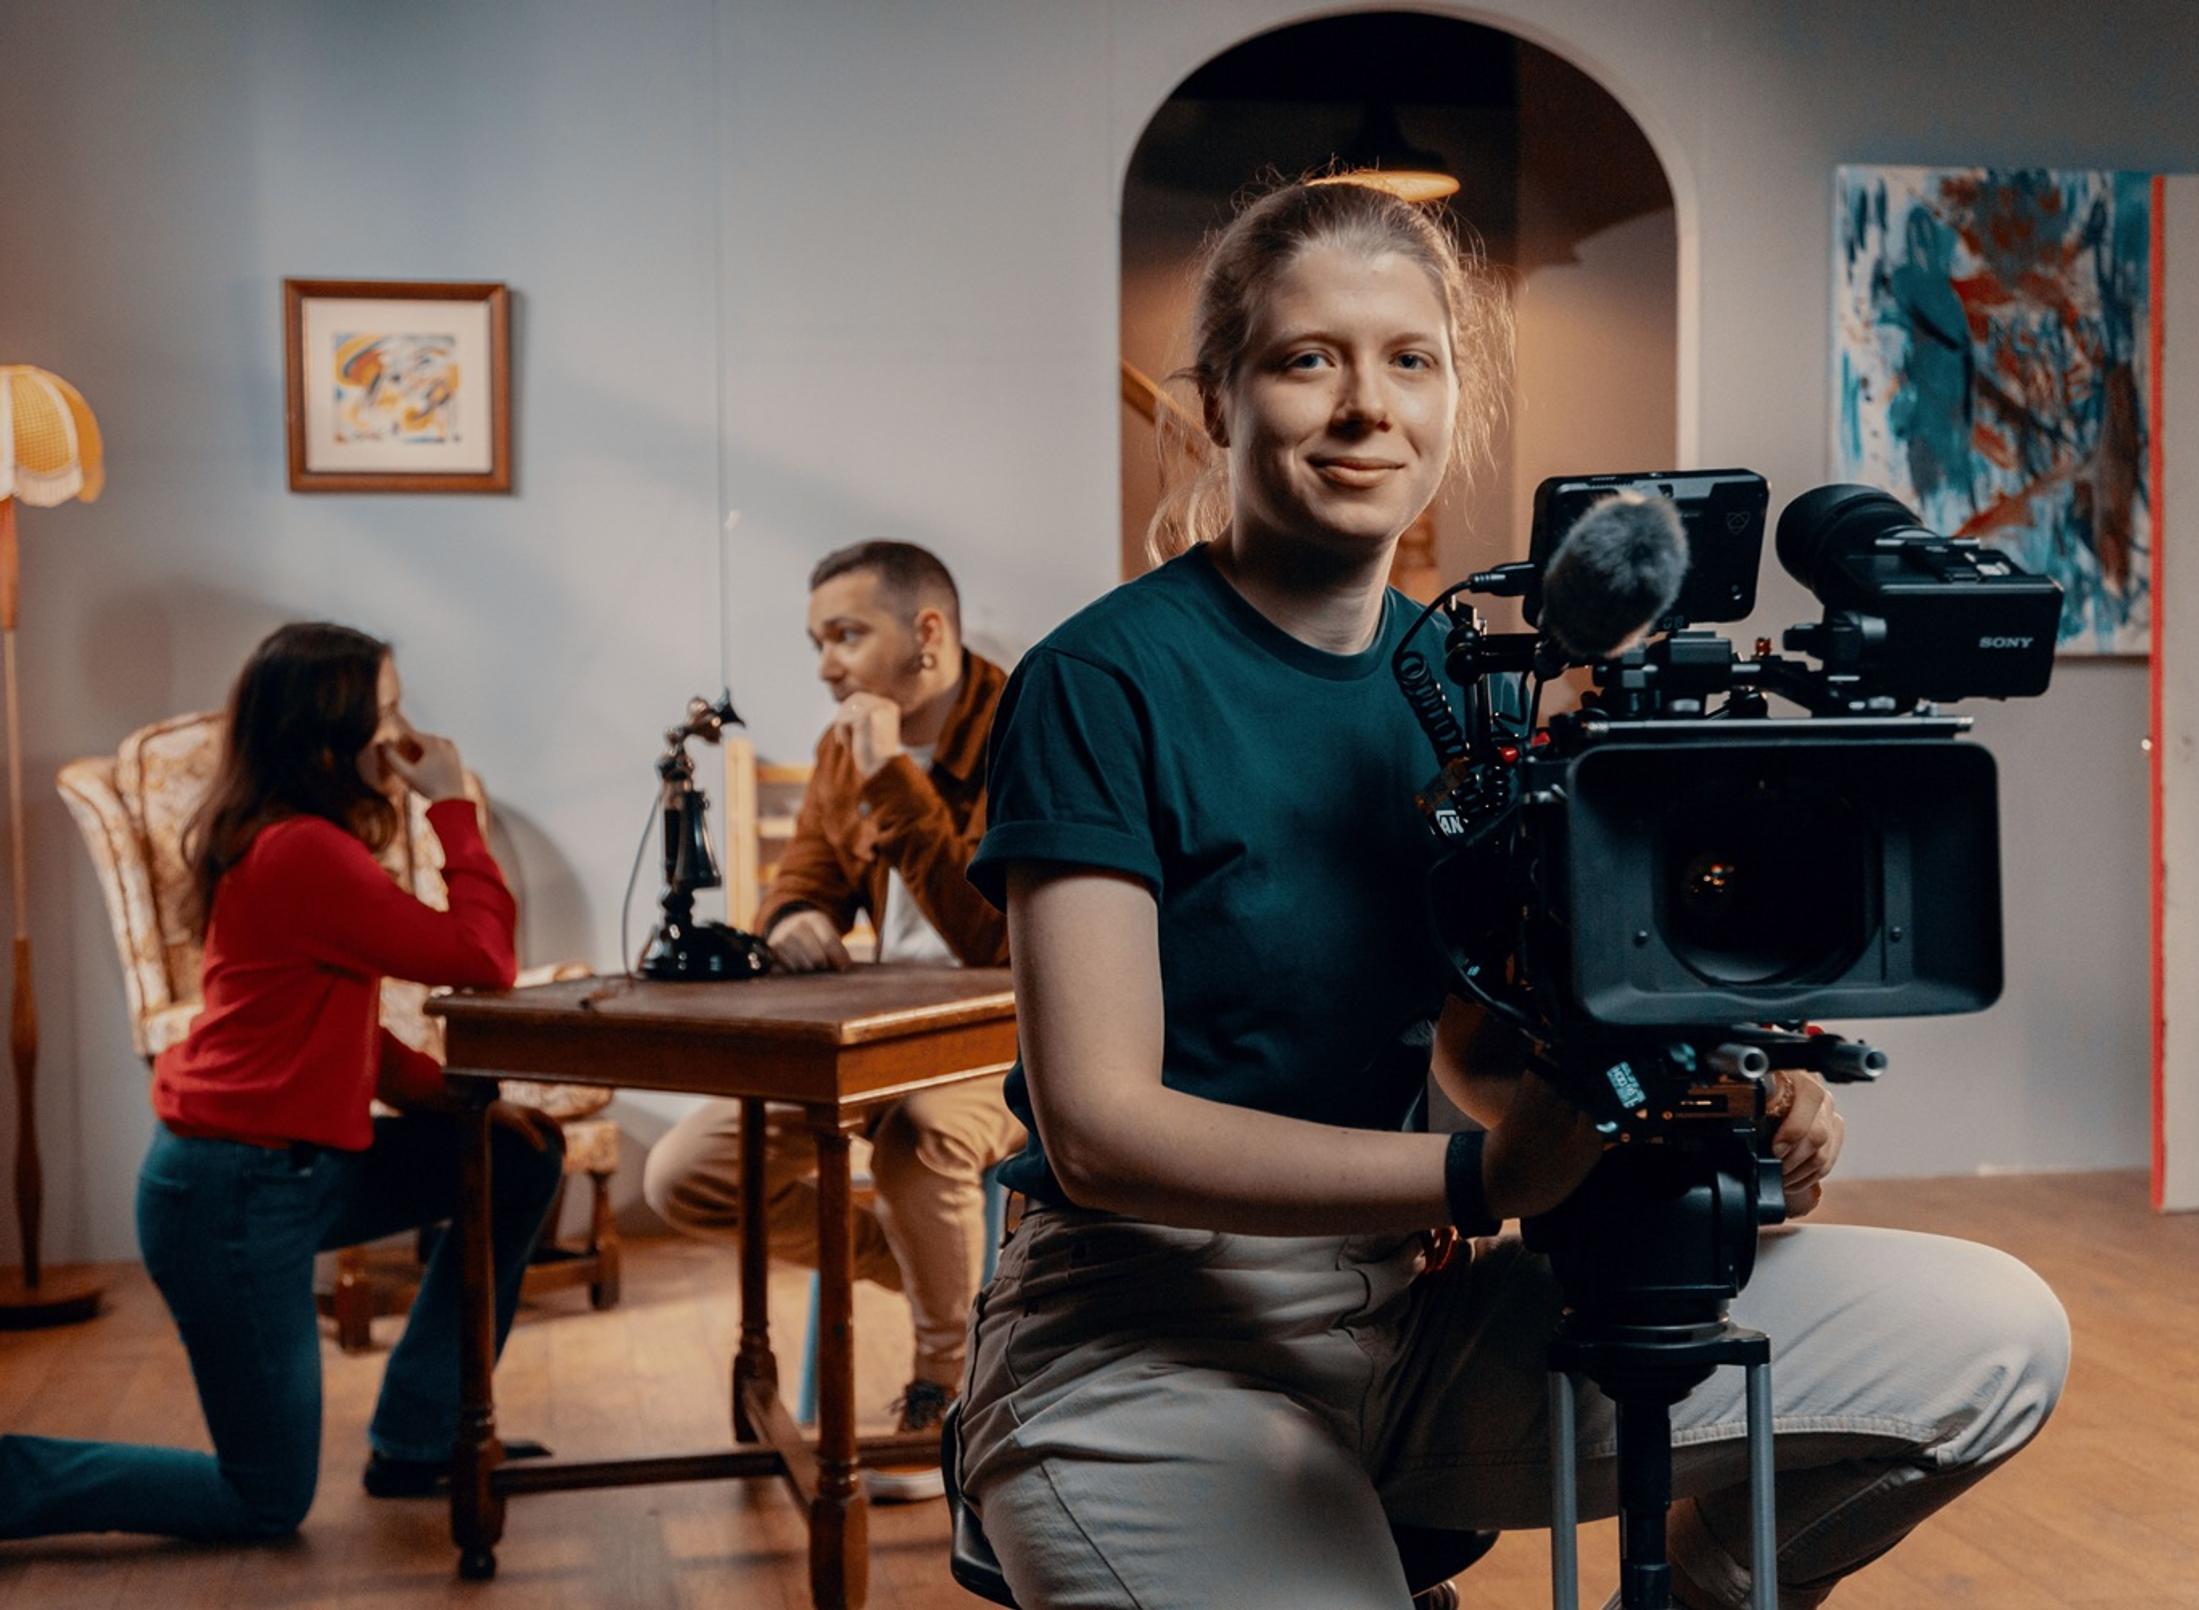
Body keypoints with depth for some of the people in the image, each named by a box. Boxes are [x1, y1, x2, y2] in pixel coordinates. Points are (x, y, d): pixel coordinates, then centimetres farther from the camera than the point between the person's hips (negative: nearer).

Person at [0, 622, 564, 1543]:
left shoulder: (291, 842, 8)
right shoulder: (304, 854, -23)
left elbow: (347, 1028, 13)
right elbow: (483, 962, -20)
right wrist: (453, 806, -13)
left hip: (299, 1167, 10)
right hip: (235, 1195, -10)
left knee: (522, 1159, 13)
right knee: (267, 1503, 2)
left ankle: (416, 1439, 19)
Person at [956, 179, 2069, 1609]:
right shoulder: (1104, 686, -12)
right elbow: (1096, 1126, -17)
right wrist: (1478, 1179, -28)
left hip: (1416, 1306, 6)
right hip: (1153, 1341, -6)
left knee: (1998, 1341, -2)